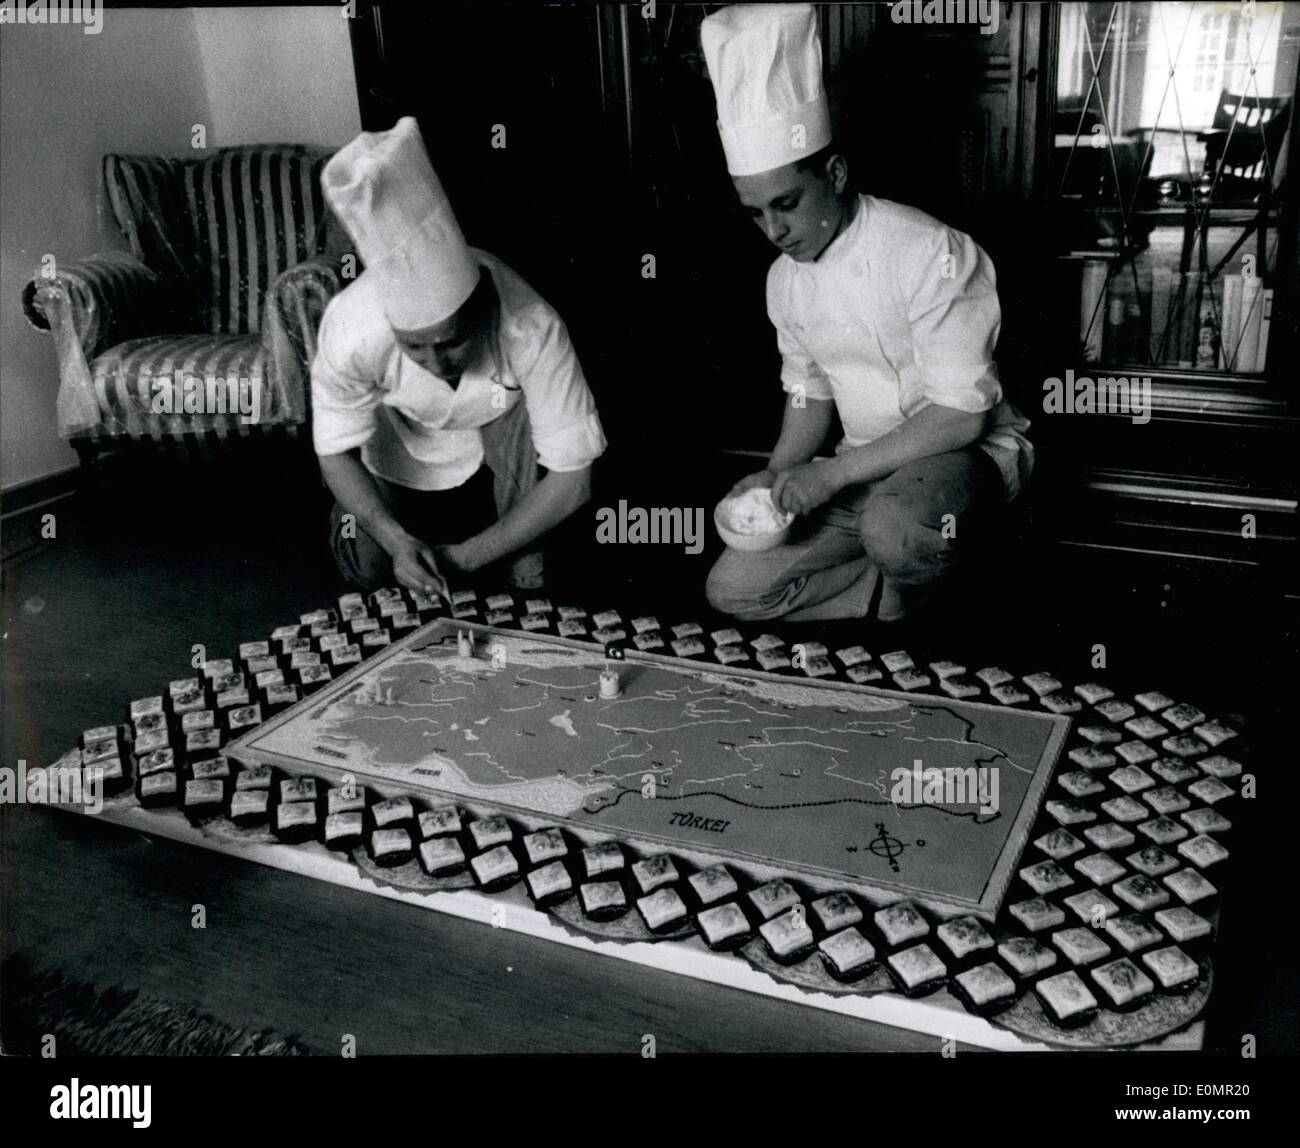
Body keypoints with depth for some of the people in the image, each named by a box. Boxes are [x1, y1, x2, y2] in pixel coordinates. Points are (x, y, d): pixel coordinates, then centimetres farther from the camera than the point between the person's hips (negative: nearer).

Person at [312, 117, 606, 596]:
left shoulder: (530, 326, -41)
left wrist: (467, 556, -35)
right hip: (401, 444, 0)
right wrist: (396, 540, -37)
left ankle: (525, 558, -2)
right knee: (370, 570, -5)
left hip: (500, 434, 0)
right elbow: (336, 453, -22)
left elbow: (572, 478, -36)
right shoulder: (350, 328, -38)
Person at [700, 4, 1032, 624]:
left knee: (891, 528, -40)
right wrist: (777, 477, -7)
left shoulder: (929, 252, -22)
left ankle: (916, 598, -5)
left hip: (964, 452, -6)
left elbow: (961, 415, -24)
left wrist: (831, 475, -26)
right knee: (733, 590, -5)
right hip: (865, 468, 6)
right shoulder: (785, 278, 0)